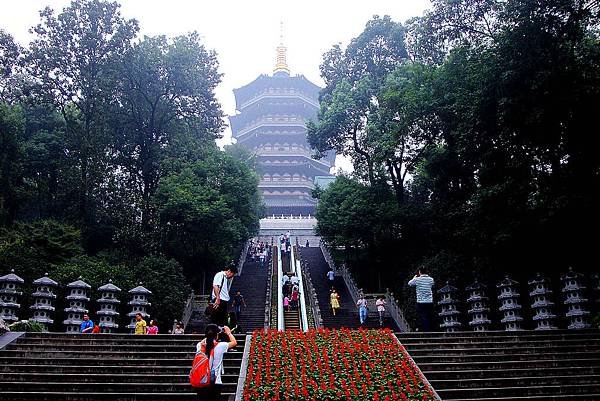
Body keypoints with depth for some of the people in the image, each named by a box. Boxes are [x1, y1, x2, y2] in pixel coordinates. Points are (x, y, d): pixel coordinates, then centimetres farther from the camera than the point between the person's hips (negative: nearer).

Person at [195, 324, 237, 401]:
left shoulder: (200, 346, -1)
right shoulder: (220, 346, -10)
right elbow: (234, 342, 7)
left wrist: (210, 336, 31)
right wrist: (229, 333, 21)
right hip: (215, 383, -4)